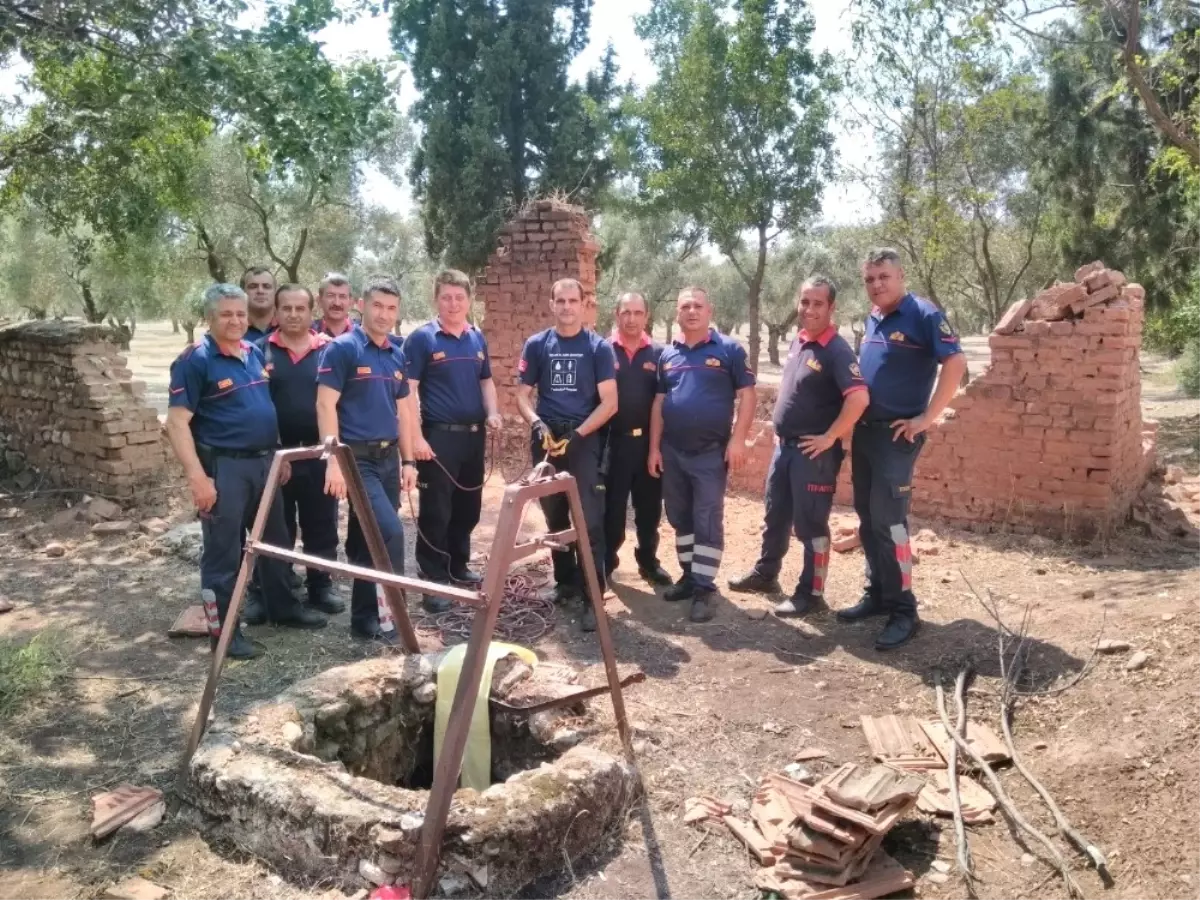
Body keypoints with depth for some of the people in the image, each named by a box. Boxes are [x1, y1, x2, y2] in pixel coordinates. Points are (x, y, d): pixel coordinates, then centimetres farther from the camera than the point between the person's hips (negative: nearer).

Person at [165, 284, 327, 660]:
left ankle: (282, 608, 34)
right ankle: (223, 630, 13)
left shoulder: (255, 353, 10)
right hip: (223, 466, -7)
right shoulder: (195, 360, -12)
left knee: (275, 541, 18)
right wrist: (197, 476, -22)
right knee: (224, 551, 2)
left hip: (264, 461, 7)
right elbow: (177, 422, -16)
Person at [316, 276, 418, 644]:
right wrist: (334, 461, -20)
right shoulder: (341, 348, -8)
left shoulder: (397, 356, 12)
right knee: (390, 531, -16)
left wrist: (408, 461, 12)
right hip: (356, 458, -7)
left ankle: (365, 619, 22)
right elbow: (325, 406, -13)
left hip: (388, 458, 7)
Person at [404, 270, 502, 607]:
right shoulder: (421, 338, -7)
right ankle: (433, 580, 6)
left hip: (474, 434, 6)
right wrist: (416, 437, -20)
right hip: (439, 435, -6)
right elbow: (408, 390, -12)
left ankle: (458, 565, 32)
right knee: (436, 511, -2)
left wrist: (492, 414, 2)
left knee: (469, 507, 16)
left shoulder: (477, 338, 10)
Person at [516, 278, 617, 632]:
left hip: (584, 439, -3)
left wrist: (577, 433, -15)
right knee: (555, 516, 13)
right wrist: (537, 424, -12)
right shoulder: (536, 345, 7)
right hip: (546, 439, 3)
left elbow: (609, 402, -4)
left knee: (589, 520, -8)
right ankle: (565, 580, 29)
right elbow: (522, 394, 8)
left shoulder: (598, 347, 1)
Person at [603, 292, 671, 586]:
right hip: (613, 441, -2)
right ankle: (605, 561, 21)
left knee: (649, 506, 12)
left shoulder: (658, 353, 4)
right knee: (611, 506, 7)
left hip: (649, 441, 2)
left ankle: (648, 560, 27)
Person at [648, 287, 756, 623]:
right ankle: (689, 575, 26)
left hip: (711, 451, -5)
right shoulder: (667, 355, 9)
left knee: (707, 521, -2)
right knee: (679, 517, 13)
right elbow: (659, 402, 11)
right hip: (672, 450, 5)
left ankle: (704, 588, 4)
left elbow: (746, 394, -6)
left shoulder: (729, 349, -4)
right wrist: (654, 447, 7)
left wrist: (737, 439, -14)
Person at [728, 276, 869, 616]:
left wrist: (829, 437, -23)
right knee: (775, 515, 20)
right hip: (784, 446, 9)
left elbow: (859, 398, -29)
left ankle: (811, 593, 13)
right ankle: (765, 573, 36)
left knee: (810, 524, 1)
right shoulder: (798, 342, 9)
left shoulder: (837, 350, -17)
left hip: (814, 452, -8)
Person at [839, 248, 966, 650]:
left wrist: (927, 418, -18)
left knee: (888, 520, -9)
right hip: (863, 431, 8)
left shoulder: (924, 315, -10)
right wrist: (854, 421, 13)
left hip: (897, 434, -8)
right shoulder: (871, 320, 13)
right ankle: (876, 594, 23)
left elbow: (955, 364, -17)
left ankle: (903, 610, 0)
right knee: (868, 519, 12)